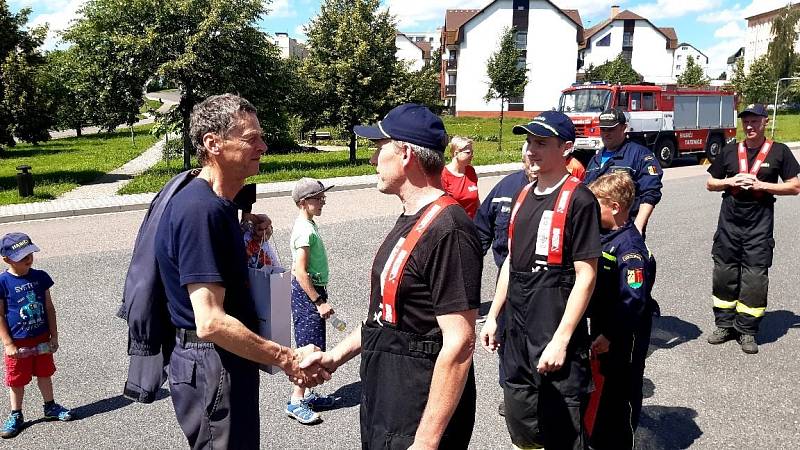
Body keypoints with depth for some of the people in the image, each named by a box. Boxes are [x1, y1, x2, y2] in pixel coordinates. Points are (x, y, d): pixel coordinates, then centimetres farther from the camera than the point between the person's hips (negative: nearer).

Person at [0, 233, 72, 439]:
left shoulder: (40, 277, -4)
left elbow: (49, 308, 2)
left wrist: (54, 335, 3)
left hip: (42, 338, 3)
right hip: (18, 342, -3)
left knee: (44, 373, 18)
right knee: (17, 380, 12)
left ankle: (50, 407, 36)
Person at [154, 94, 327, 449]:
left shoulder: (219, 204, 9)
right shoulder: (199, 210, -23)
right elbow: (211, 323, -28)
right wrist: (288, 359, -20)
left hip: (222, 363, 10)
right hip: (211, 367, -10)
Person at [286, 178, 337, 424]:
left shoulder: (309, 226, 11)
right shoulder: (305, 231, -19)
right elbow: (301, 273, -24)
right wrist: (319, 301, -22)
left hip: (312, 292, 10)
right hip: (307, 293, -10)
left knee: (312, 349, 15)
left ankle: (307, 395, 26)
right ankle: (296, 402, 1)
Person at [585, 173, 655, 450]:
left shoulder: (630, 246, -23)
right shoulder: (602, 236, 6)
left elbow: (633, 301, -26)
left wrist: (610, 335, -24)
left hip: (622, 339, -9)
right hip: (601, 328, 9)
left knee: (620, 392, 8)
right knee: (601, 388, 21)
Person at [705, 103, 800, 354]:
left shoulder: (779, 152, 2)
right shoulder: (730, 151, 9)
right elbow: (710, 184, 13)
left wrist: (761, 185, -11)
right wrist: (731, 182, -6)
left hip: (759, 226, -2)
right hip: (729, 223, 3)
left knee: (755, 278, -1)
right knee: (724, 274, 6)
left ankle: (747, 330, 10)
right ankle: (724, 325, 19)